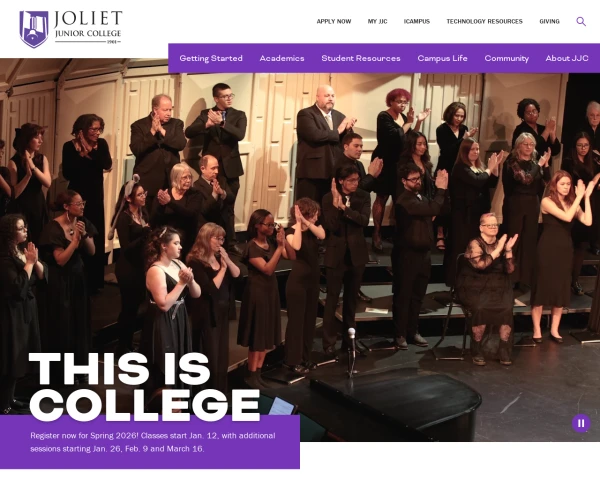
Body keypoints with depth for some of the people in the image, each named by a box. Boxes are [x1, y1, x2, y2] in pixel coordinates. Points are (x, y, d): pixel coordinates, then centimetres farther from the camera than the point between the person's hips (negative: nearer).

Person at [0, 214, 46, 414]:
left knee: (19, 358, 14)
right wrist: (29, 263, -17)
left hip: (26, 310, 8)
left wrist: (35, 261, -10)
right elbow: (18, 286, -25)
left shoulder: (24, 249, 7)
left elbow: (43, 275, 7)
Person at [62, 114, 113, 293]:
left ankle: (93, 282, 13)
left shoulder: (101, 144, 0)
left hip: (95, 198, 2)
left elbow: (107, 165, -14)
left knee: (95, 238, 4)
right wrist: (81, 153, -19)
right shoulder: (70, 146, -6)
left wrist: (92, 150, -21)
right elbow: (67, 173, -14)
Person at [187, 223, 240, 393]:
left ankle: (221, 394, 28)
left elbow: (237, 274, 4)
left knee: (222, 355, 16)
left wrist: (227, 260, -12)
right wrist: (223, 267, -14)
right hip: (206, 314, -8)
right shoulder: (196, 262, -17)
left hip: (222, 311, 8)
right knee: (210, 357, 1)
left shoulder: (219, 257, 7)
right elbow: (211, 288, -21)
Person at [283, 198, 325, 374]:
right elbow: (296, 247, -33)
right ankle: (293, 360, 10)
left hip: (313, 280, 7)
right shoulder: (291, 231, -12)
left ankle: (305, 357, 24)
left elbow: (322, 235, -18)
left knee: (310, 319, 12)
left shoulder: (314, 228, 4)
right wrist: (299, 223, -28)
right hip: (297, 281, -6)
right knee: (296, 320, 0)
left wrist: (306, 222, -26)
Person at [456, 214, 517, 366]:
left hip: (496, 287, 4)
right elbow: (480, 264, -22)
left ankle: (504, 349, -14)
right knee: (480, 308, -33)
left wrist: (508, 250, -9)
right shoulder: (475, 244, -5)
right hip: (474, 288, -4)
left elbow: (509, 270, 5)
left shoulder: (500, 243, 10)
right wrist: (498, 250, -20)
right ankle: (476, 350, -16)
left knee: (507, 308, -26)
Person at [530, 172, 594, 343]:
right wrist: (579, 197, -17)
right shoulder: (547, 201, -9)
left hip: (565, 250, 5)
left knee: (561, 289, 9)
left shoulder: (572, 203, 6)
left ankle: (554, 330, 19)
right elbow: (567, 217, -22)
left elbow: (588, 221, -9)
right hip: (548, 250, -5)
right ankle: (537, 330, 8)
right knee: (542, 287, 0)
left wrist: (586, 197, -9)